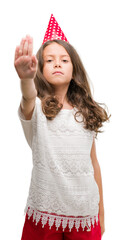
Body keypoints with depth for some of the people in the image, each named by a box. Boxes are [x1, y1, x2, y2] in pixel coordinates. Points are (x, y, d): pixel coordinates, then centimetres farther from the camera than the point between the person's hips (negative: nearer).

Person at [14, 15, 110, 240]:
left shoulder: (87, 113, 4)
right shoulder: (36, 108, -6)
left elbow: (93, 163, 8)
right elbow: (28, 98, -32)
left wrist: (101, 212, 12)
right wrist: (26, 78, -55)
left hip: (85, 213, 3)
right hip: (45, 212, -2)